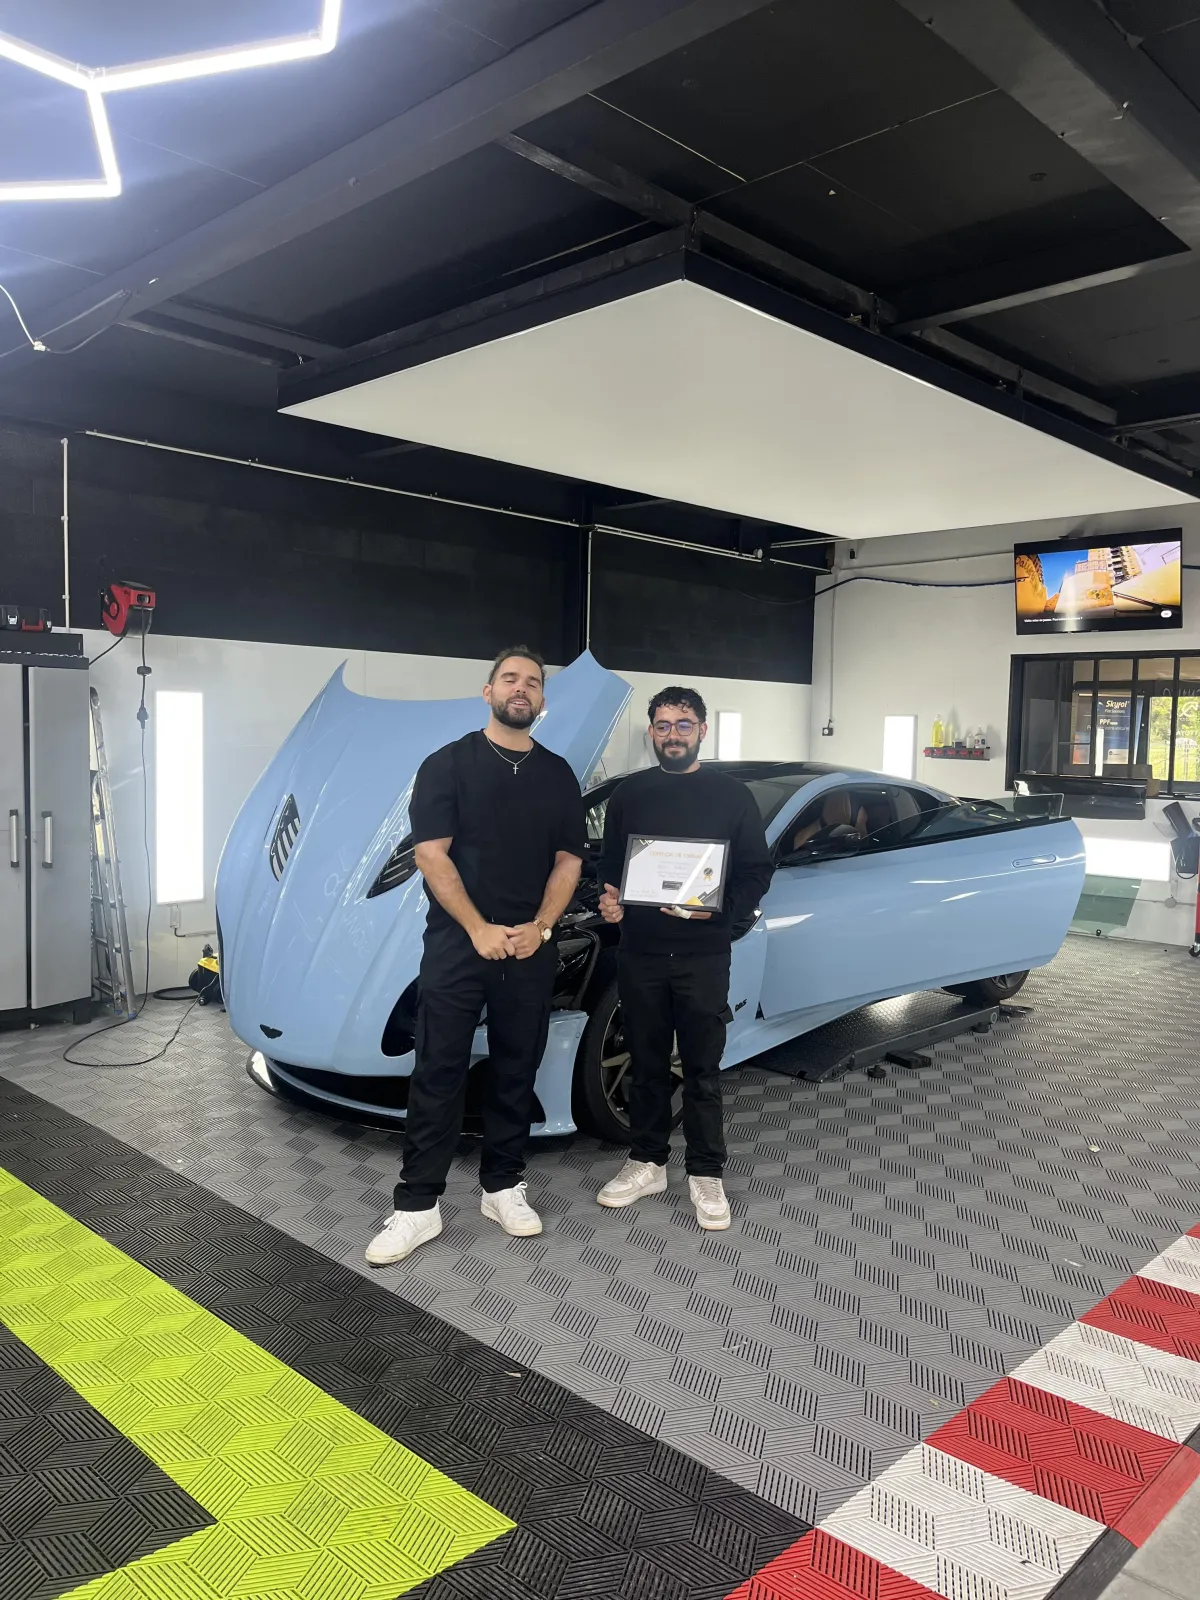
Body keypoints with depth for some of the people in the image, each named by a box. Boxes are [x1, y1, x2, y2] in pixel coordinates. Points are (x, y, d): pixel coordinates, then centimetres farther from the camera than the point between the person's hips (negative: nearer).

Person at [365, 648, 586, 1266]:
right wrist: (480, 930, -13)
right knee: (438, 1074, 0)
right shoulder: (449, 764, -1)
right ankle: (417, 1205, 7)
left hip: (531, 950, 4)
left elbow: (568, 859, 9)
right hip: (456, 946, -3)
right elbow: (432, 854, -7)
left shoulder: (558, 774, 11)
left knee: (515, 1073, 11)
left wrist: (539, 927, -6)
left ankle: (502, 1187, 25)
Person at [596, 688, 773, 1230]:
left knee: (702, 1070, 4)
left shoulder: (732, 795, 1)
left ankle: (706, 1175, 16)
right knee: (646, 1065, 12)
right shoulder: (628, 794, 9)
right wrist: (608, 898, -6)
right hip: (639, 953, 3)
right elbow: (608, 864, 15)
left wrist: (720, 909, -15)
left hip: (703, 956, -2)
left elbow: (757, 872, 1)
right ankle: (647, 1163, 26)